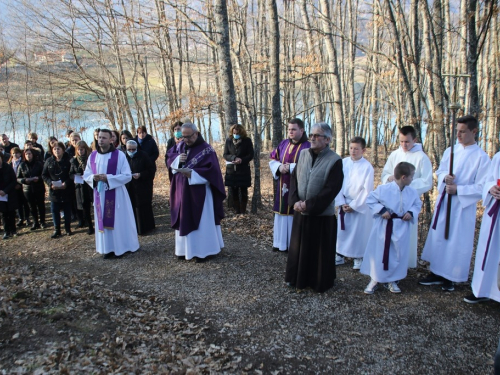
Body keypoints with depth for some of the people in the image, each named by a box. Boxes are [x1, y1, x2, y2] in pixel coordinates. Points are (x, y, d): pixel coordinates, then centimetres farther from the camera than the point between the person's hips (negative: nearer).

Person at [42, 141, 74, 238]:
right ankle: (57, 230, 16)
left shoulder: (68, 160, -7)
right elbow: (44, 175, 5)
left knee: (67, 210, 8)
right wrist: (50, 183, -12)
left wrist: (66, 183, -21)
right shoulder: (49, 161, 3)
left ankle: (68, 229, 22)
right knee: (54, 211, 5)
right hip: (54, 190, 3)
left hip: (67, 190, -3)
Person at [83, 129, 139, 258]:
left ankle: (121, 247, 15)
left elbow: (127, 175, -10)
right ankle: (107, 248, 19)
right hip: (99, 194, 4)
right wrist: (93, 178, -13)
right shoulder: (93, 155, 6)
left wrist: (108, 178, -19)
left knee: (118, 220, 3)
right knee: (103, 221, 9)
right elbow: (86, 175, 11)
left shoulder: (119, 155, -8)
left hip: (116, 194, -4)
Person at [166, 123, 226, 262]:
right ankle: (186, 249, 24)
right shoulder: (180, 146, 8)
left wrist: (191, 173, -28)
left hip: (199, 192, -6)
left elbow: (211, 171, -18)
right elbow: (169, 159, 12)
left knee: (202, 221, 3)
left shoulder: (206, 149, -12)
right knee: (184, 220, 12)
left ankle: (203, 250, 13)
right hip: (183, 191, 6)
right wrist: (178, 159, -10)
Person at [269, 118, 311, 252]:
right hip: (283, 186, 6)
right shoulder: (283, 144, 10)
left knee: (295, 214, -2)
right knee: (282, 212, 11)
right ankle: (281, 242, 22)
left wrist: (290, 168, -18)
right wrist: (279, 167, -8)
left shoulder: (307, 147, -7)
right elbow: (272, 159, 13)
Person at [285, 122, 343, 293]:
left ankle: (320, 282, 26)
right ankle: (297, 278, 33)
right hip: (301, 212, 5)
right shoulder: (303, 154, 4)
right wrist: (295, 201, -10)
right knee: (298, 247, 15)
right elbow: (294, 178, 4)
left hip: (322, 215, -5)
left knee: (320, 250, 8)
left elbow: (331, 189, -17)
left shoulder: (335, 161, -12)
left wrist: (308, 204, -17)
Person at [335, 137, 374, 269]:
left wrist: (354, 205, -11)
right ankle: (340, 255, 24)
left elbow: (367, 190, -11)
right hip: (344, 204, 3)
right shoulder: (343, 163, -3)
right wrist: (341, 203, -8)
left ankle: (359, 258, 19)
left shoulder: (367, 167, -12)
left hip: (360, 206, -3)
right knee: (342, 230, 10)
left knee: (359, 233, 4)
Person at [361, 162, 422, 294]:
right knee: (378, 253, 4)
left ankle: (393, 281, 28)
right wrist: (381, 210, -17)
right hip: (383, 227, -4)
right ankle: (374, 280, 20)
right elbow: (370, 200, -6)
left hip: (401, 229, 4)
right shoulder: (383, 189, -14)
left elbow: (418, 204, 14)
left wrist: (412, 213, -5)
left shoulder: (412, 192, -1)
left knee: (398, 255, 9)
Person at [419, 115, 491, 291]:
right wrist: (445, 178, -9)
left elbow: (481, 187, -10)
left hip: (463, 206, -5)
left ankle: (451, 277, 18)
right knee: (438, 237, 11)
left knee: (457, 242, 3)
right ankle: (436, 273, 24)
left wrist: (458, 189, -19)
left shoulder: (481, 157, -10)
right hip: (443, 202, 5)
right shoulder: (450, 151, 5)